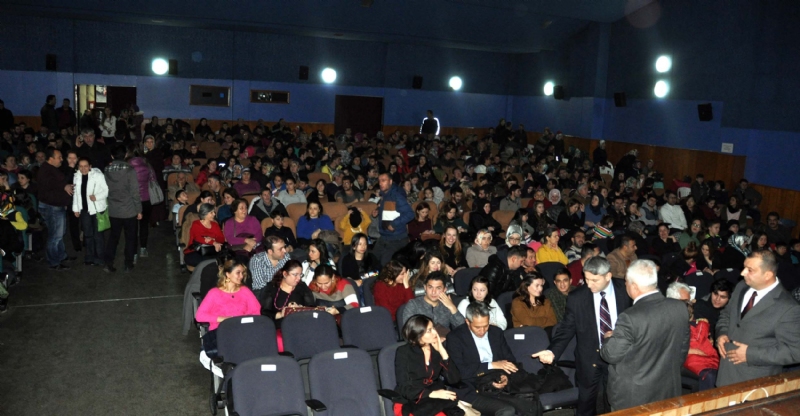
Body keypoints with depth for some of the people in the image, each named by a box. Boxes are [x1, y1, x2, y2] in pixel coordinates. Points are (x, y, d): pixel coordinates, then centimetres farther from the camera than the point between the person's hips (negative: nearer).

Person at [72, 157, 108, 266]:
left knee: (97, 234, -1)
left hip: (97, 209, -6)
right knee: (88, 234, 16)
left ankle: (99, 258, 11)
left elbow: (107, 190, -13)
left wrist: (96, 197, -25)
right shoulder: (77, 176, 4)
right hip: (84, 209, 6)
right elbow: (75, 193, 13)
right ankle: (90, 257, 28)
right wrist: (76, 208, 13)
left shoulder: (98, 175, -14)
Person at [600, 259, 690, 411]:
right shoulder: (680, 308, -9)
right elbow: (683, 348, 4)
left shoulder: (630, 318, -28)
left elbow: (611, 355, -17)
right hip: (669, 391, 5)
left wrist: (608, 338, 3)